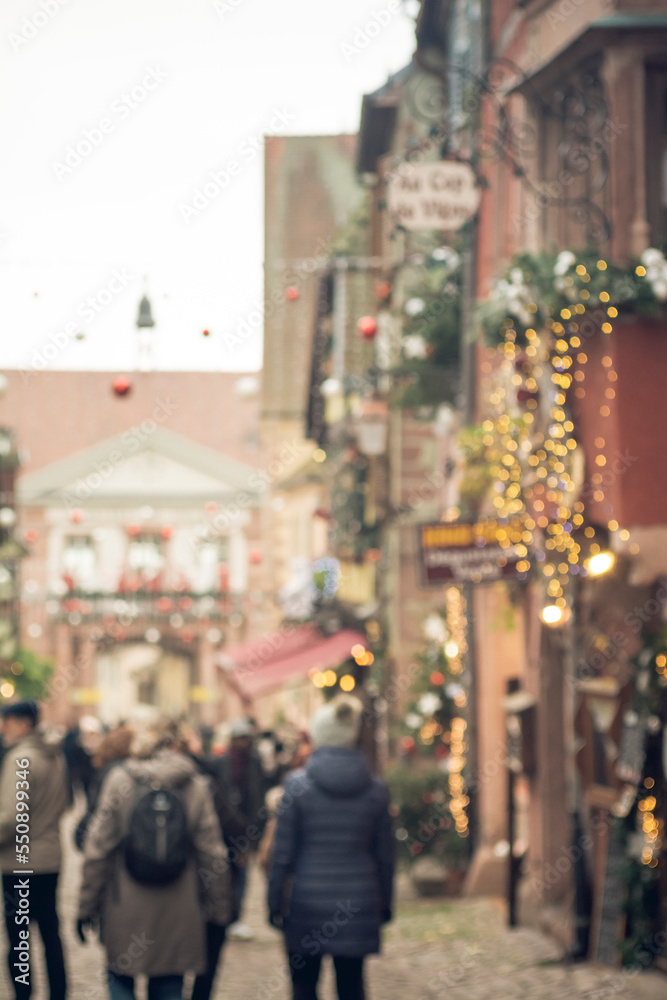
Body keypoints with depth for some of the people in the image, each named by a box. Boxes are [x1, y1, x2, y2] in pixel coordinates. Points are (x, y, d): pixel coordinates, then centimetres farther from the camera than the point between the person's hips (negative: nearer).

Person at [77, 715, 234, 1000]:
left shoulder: (119, 780, -4)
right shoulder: (196, 786, 0)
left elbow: (98, 848, -4)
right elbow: (212, 854, 1)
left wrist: (87, 906, 2)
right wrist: (220, 909, 10)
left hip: (125, 909, -1)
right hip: (178, 914, 1)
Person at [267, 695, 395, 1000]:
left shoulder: (298, 784, -8)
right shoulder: (375, 789, 1)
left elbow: (283, 853, -6)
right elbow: (385, 855, 6)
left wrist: (275, 904, 2)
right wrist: (384, 904, 16)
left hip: (307, 901, -2)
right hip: (358, 904, 3)